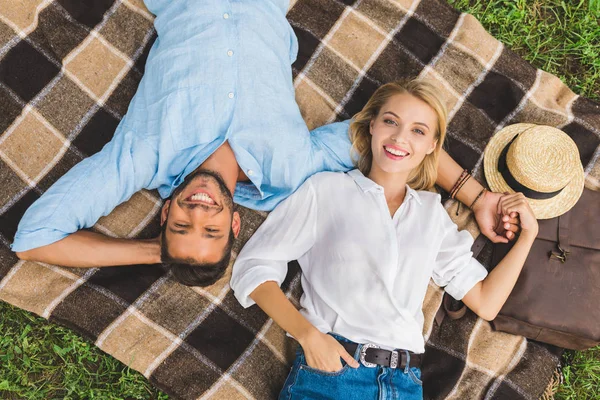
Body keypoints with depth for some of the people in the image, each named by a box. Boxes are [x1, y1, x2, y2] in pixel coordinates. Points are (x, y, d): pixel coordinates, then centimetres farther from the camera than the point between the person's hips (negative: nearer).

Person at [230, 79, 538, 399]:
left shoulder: (432, 211, 15)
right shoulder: (326, 189, 4)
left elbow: (485, 303, 12)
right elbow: (254, 266, -1)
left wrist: (527, 233, 7)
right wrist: (308, 334, -12)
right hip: (327, 370, -2)